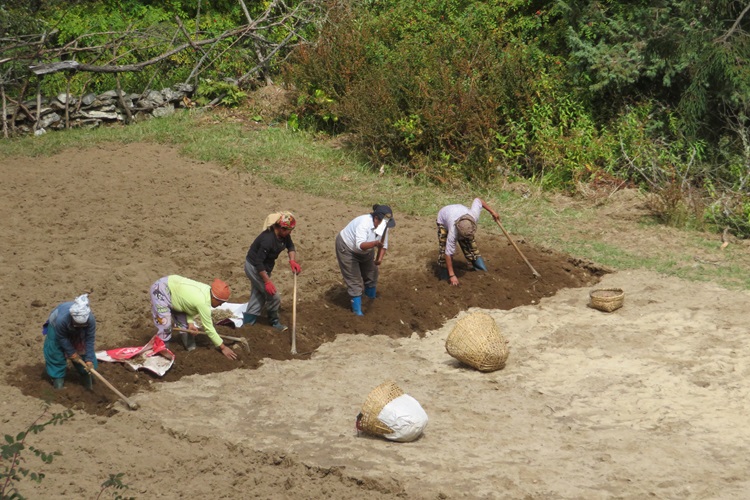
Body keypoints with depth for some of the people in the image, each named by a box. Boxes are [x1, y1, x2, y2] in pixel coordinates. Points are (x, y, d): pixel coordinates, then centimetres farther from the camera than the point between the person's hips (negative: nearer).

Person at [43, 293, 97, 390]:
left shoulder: (91, 319, -41)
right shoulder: (61, 319, -48)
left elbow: (90, 340, -29)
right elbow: (62, 338, -29)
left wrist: (89, 360, -28)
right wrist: (71, 353, -20)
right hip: (56, 326, -2)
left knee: (84, 350, -2)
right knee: (56, 353, -9)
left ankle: (85, 375, 17)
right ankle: (58, 376, 9)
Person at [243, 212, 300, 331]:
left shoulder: (284, 235, -12)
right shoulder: (268, 239, -36)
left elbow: (290, 246, 7)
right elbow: (258, 263, -32)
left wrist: (292, 260, -12)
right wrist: (267, 281, -31)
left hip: (264, 266, 9)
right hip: (254, 267, -9)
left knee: (258, 296, 17)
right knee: (274, 295, -4)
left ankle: (247, 322, 28)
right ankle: (274, 322, 18)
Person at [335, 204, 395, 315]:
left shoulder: (383, 225, -17)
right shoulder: (364, 224, -40)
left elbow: (384, 245, -5)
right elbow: (360, 245, -51)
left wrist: (379, 259, -19)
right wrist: (375, 243, -66)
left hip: (365, 251, 8)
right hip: (347, 248, -8)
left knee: (371, 275, 16)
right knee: (354, 280, -6)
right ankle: (357, 311, 2)